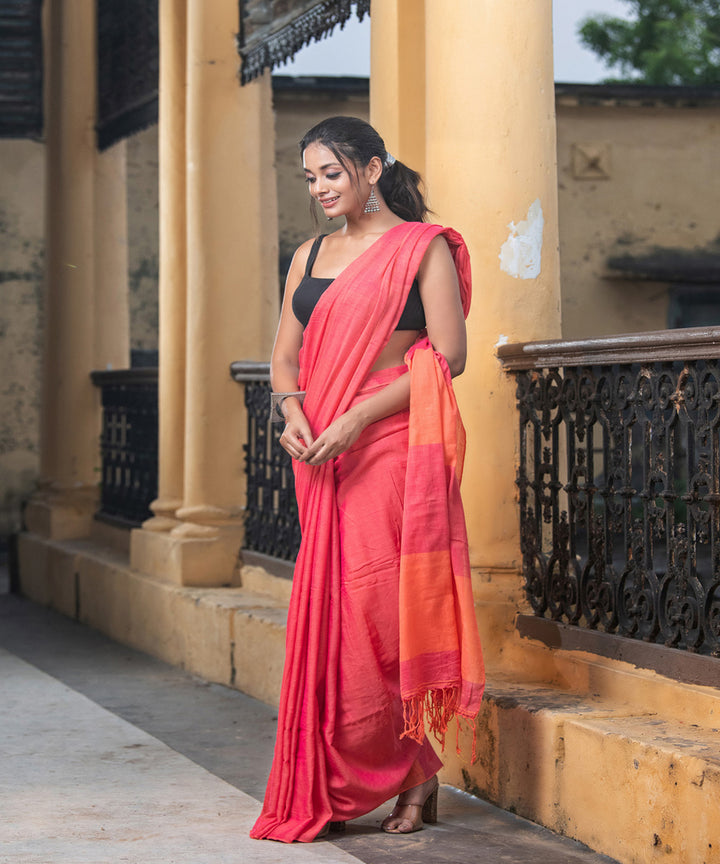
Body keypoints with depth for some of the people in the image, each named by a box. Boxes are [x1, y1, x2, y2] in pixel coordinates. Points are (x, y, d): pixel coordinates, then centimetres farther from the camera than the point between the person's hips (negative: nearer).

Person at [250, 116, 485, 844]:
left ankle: (407, 770, 4)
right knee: (328, 610, 2)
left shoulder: (423, 248, -1)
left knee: (377, 609, -9)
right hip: (321, 456, 6)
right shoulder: (310, 256, 17)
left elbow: (447, 356, -9)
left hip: (392, 449, -6)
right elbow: (286, 355, 17)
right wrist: (291, 410, -6)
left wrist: (357, 417, -16)